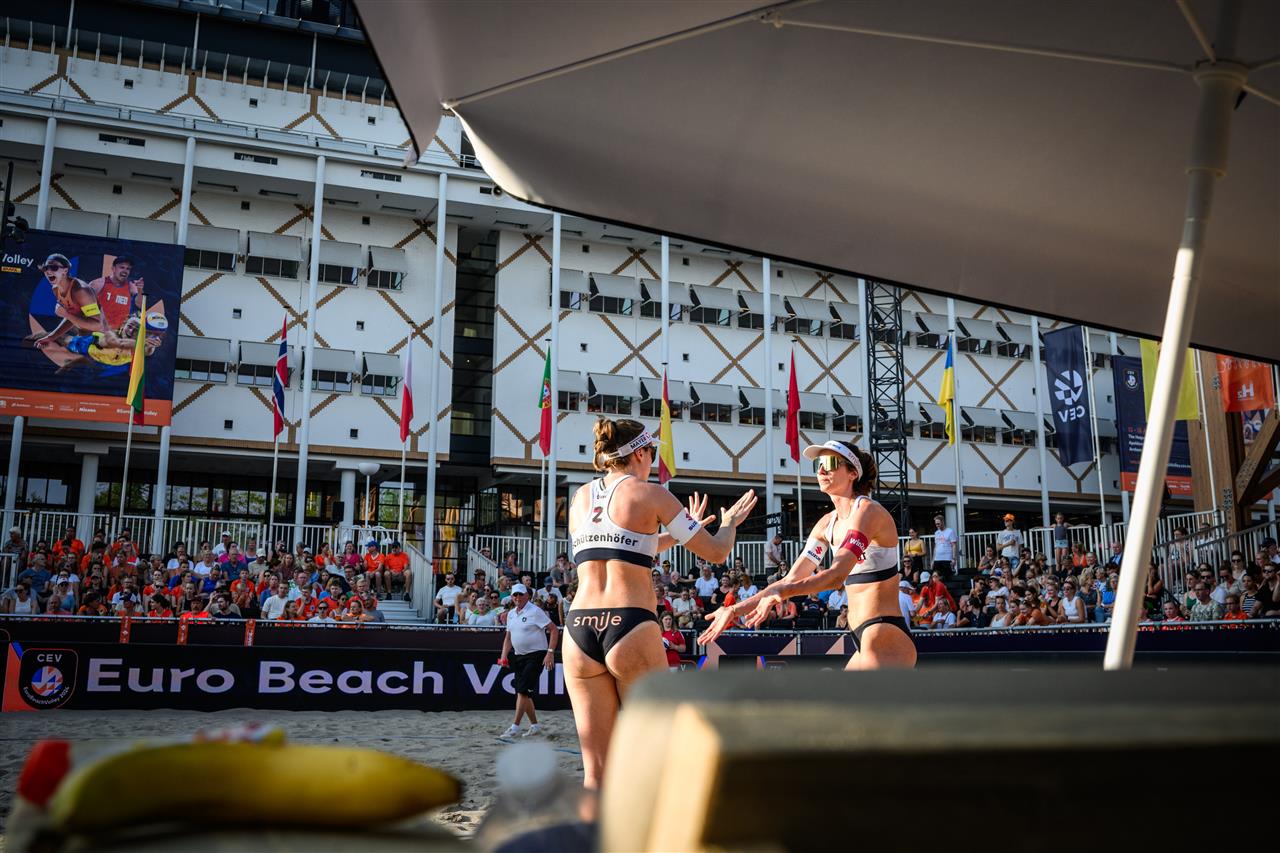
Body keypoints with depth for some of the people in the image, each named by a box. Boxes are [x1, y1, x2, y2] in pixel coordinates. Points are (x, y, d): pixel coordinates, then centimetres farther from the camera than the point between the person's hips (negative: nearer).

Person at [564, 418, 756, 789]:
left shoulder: (580, 497, 16)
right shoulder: (650, 494, 2)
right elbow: (715, 552, 4)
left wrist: (673, 536, 37)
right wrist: (729, 523, 25)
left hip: (579, 628, 5)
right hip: (631, 626, -5)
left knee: (596, 771, 9)